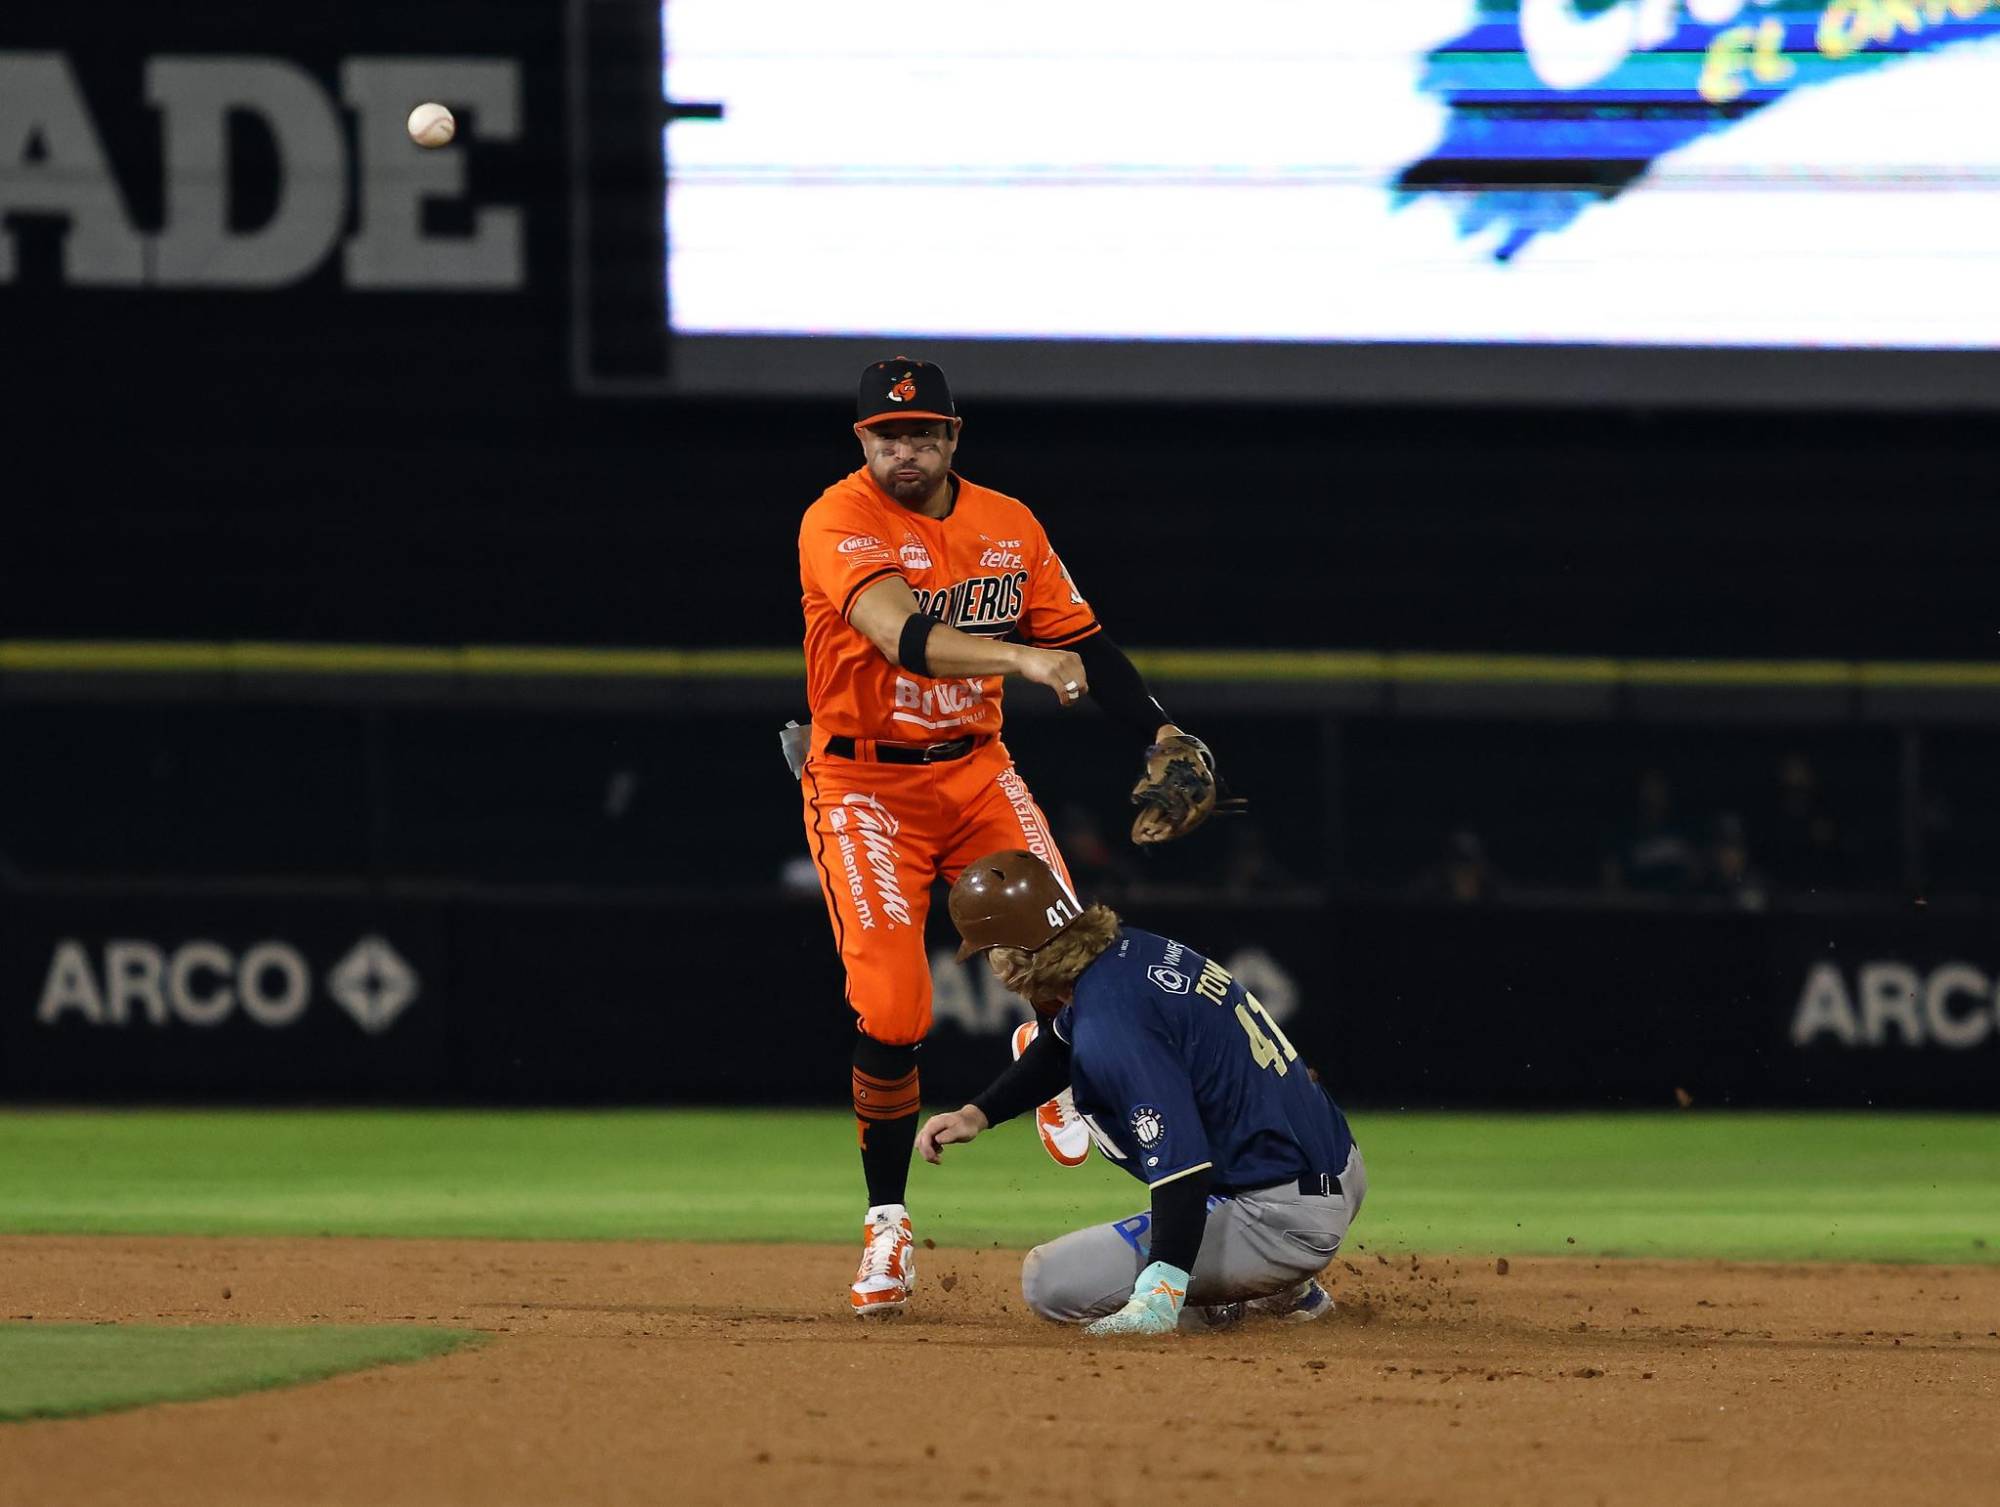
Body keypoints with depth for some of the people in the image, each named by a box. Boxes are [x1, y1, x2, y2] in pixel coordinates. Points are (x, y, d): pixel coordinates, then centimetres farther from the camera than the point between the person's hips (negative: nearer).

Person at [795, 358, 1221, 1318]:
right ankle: (887, 1222, 2)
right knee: (890, 1011, -15)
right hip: (865, 787, -4)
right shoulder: (840, 522, -16)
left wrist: (1157, 736, -7)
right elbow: (903, 639, -31)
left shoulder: (1008, 527, 3)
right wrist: (1021, 658, -46)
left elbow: (1079, 637, 8)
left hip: (976, 770, 4)